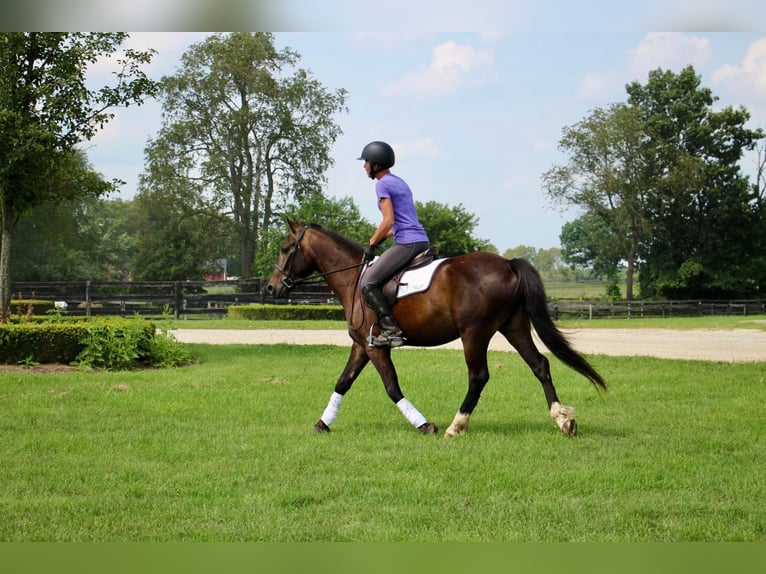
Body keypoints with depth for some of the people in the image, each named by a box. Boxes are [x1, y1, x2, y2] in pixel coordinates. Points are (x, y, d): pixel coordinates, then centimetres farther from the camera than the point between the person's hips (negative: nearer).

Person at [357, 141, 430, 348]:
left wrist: (372, 243, -4)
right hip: (421, 241, 10)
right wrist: (381, 237, 21)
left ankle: (391, 330, -20)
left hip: (407, 243, -10)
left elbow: (388, 221, -16)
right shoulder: (399, 182, 22)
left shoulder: (383, 184, -7)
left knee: (368, 283, -14)